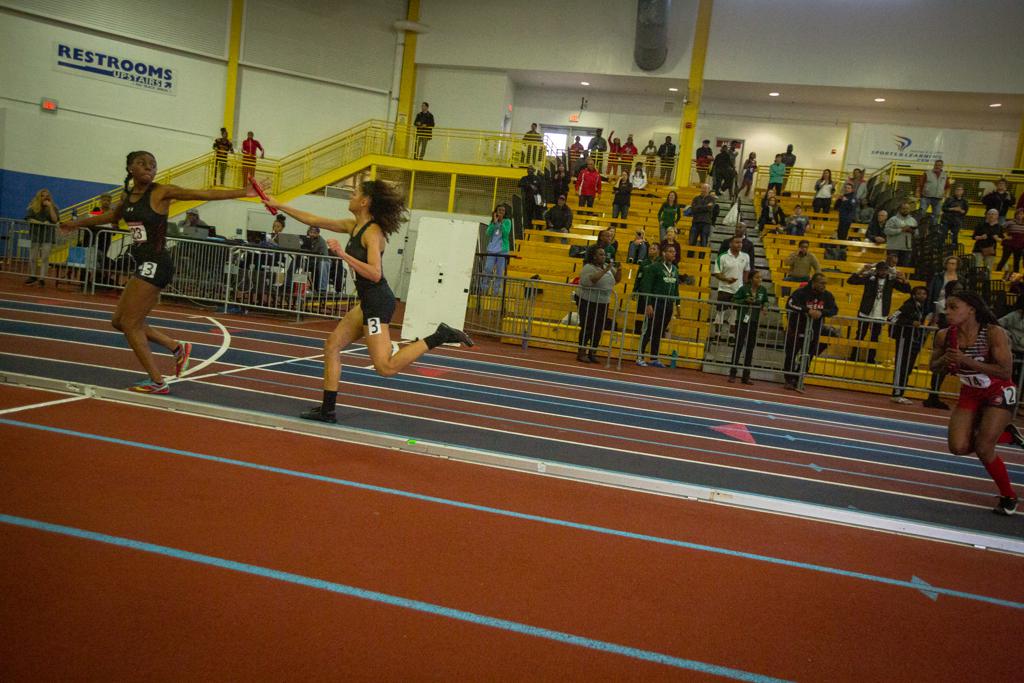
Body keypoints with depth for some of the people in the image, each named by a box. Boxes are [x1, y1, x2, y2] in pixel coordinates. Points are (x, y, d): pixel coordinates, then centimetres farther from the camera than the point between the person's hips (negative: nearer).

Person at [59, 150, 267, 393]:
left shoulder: (161, 192, -9)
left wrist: (242, 193, -24)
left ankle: (157, 382, 2)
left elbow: (205, 194, -16)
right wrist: (77, 223, 47)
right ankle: (178, 348, 19)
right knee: (119, 321, 13)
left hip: (155, 264, -8)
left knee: (130, 324, -6)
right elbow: (111, 216, 34)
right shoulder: (128, 196, 12)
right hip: (144, 264, 8)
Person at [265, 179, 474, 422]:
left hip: (378, 303, -9)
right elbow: (314, 220, 18)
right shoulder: (354, 226, 11)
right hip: (369, 302, 9)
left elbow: (375, 274, -25)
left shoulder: (372, 232, -15)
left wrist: (343, 255, -27)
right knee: (332, 347, 12)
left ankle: (439, 336, -7)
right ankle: (327, 410, 19)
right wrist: (279, 206, 21)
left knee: (386, 367, -12)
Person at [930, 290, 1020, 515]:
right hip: (970, 394, 5)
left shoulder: (993, 333, -26)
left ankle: (1009, 497, 15)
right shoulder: (945, 336, -13)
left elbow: (1005, 371, -31)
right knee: (959, 447, -7)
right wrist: (945, 360, -21)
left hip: (1000, 394, -5)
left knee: (983, 449, -11)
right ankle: (1003, 433, 25)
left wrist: (966, 361, -36)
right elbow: (933, 366, 2)